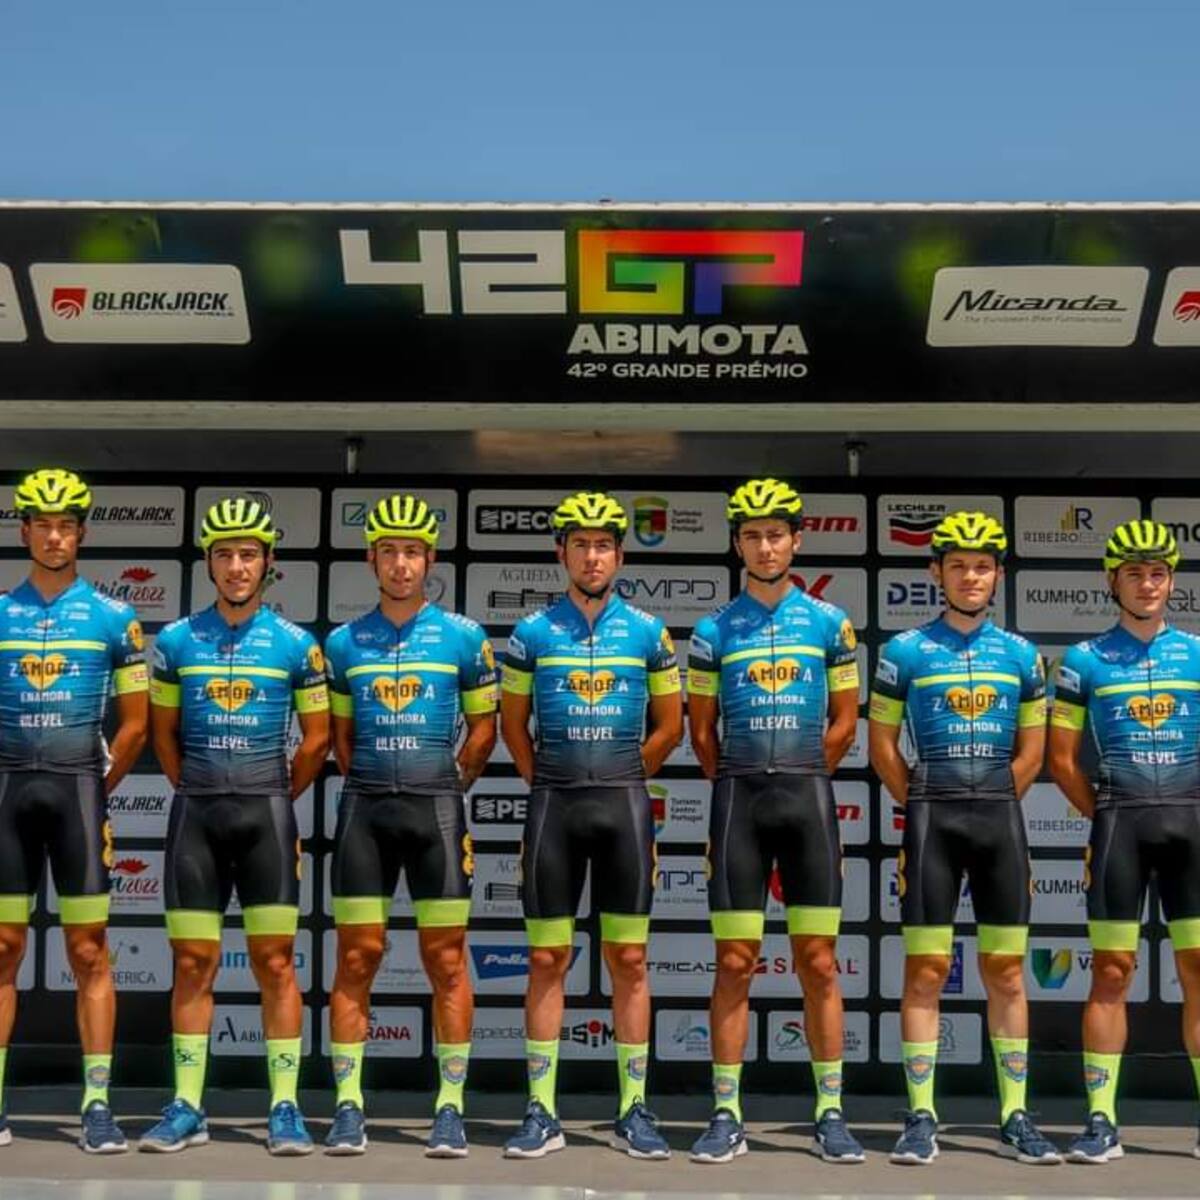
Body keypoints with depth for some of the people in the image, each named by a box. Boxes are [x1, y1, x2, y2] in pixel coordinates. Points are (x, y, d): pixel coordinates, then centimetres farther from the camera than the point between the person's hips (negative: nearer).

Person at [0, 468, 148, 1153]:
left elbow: (135, 724, 6)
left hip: (78, 786, -1)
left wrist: (95, 790, 4)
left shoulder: (114, 620, 3)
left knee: (89, 951, 0)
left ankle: (98, 1105, 3)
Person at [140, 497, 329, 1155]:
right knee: (193, 962, 5)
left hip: (266, 812, -1)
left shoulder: (295, 645, 1)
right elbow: (163, 732, 13)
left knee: (275, 961, 0)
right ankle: (187, 1107, 12)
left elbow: (316, 737, 7)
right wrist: (197, 792, 10)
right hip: (194, 812, 2)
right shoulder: (175, 641, 5)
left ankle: (285, 1108, 5)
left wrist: (275, 799, 8)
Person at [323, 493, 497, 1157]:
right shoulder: (344, 643, 9)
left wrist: (448, 785, 5)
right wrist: (369, 784, 7)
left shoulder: (463, 637, 4)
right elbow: (339, 732, 16)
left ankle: (450, 1108, 7)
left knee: (446, 960, 0)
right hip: (364, 807, 2)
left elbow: (483, 726, 10)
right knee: (356, 958, 2)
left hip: (436, 804, -1)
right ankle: (348, 1107, 8)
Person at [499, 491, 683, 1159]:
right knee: (547, 960, 2)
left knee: (630, 960, 3)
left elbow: (670, 727, 11)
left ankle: (635, 1112, 11)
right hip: (553, 804, 0)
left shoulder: (648, 632, 4)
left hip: (624, 804, 0)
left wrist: (620, 780, 10)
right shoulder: (532, 633, 4)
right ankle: (542, 1114, 9)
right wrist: (548, 783, 10)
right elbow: (514, 724, 13)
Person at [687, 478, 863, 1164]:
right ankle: (727, 1117, 7)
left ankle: (831, 1115, 10)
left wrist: (800, 776, 8)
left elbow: (844, 722, 10)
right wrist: (739, 783, 11)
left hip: (808, 797, 0)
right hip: (738, 799, 0)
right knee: (735, 964, 1)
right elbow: (703, 729, 11)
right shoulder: (714, 631, 5)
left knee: (819, 962, 2)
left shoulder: (829, 623, 5)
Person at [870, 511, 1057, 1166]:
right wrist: (924, 806, 2)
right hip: (931, 816, -2)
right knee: (925, 969, -2)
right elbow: (883, 746, 4)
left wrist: (991, 805, 6)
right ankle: (921, 1119, 4)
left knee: (1007, 970, 5)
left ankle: (1015, 1118, 13)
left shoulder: (1021, 655, 9)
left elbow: (1030, 751, 13)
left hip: (1000, 817, 2)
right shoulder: (904, 652, 1)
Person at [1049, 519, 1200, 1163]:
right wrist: (1107, 816, 3)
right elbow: (1062, 758, 6)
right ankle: (1101, 1120, 4)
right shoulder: (1084, 661, 4)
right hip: (1119, 820, -1)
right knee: (1112, 970, 0)